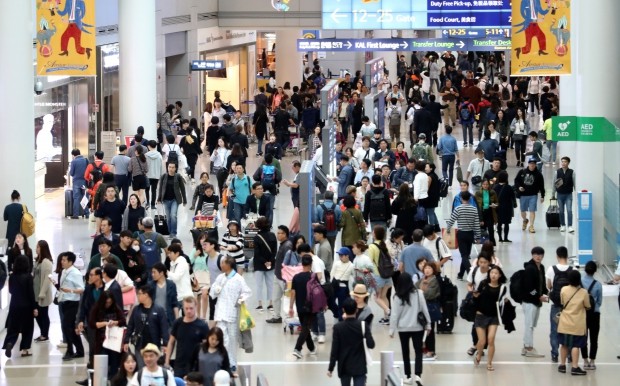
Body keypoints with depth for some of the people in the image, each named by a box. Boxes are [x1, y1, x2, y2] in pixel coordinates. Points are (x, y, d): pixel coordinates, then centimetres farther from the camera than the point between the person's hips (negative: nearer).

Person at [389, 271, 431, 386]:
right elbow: (424, 310, -1)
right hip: (417, 327, 0)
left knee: (405, 352, 13)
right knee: (418, 351, 8)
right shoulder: (418, 293, -7)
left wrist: (392, 330, 1)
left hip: (403, 328, 0)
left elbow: (394, 314, -7)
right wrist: (428, 324, 10)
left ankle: (408, 376, 17)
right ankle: (417, 374, -9)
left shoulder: (397, 296, -9)